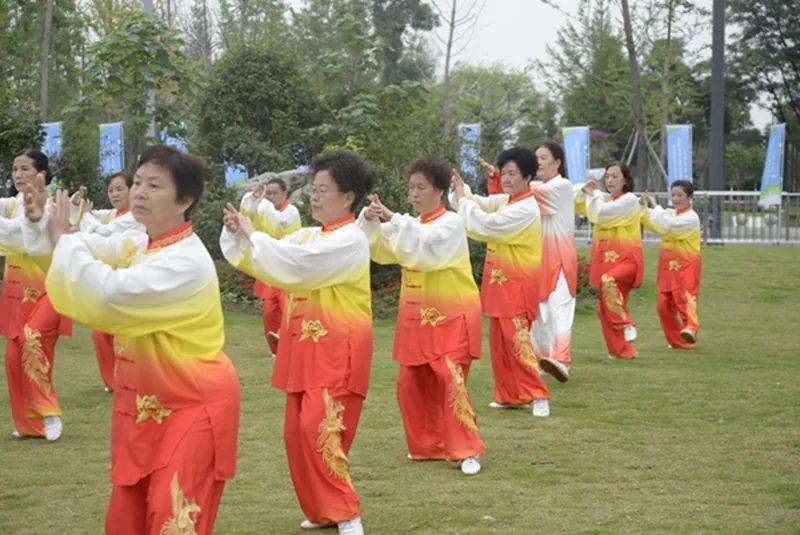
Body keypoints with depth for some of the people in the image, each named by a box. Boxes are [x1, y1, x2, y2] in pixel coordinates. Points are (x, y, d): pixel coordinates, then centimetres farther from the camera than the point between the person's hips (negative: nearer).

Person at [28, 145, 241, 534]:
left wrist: (63, 238, -22)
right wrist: (43, 218, -16)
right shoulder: (136, 245, 7)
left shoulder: (188, 262, -24)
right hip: (145, 404, 9)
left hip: (194, 407, -9)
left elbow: (110, 294, -32)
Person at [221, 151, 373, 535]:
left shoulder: (350, 240, -13)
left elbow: (296, 264, -24)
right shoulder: (308, 235, 14)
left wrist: (252, 234, -16)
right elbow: (261, 261, 13)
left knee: (320, 430, -16)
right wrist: (237, 234, -4)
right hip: (305, 347, 9)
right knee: (297, 432, 8)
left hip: (337, 351, -9)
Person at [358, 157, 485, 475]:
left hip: (452, 318, -7)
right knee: (411, 383, 5)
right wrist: (371, 221, -18)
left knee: (450, 380, -15)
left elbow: (425, 249, -28)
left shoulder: (451, 223, -10)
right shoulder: (410, 225, 10)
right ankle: (428, 446, 20)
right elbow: (378, 251, 0)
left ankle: (467, 451, -6)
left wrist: (392, 219, -34)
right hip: (417, 317, 7)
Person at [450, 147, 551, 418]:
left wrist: (462, 198, -15)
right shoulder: (505, 200, 10)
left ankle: (538, 396, -6)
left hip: (518, 286, -9)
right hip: (501, 283, 9)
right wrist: (460, 189, -13)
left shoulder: (526, 210, -20)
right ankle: (510, 396, 20)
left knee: (518, 340, -11)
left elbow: (486, 225, -26)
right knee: (500, 342, 12)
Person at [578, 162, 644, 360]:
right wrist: (586, 192, -4)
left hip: (626, 259, -8)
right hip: (606, 260, 8)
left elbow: (602, 214, -19)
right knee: (605, 308, 7)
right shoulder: (604, 198, 14)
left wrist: (593, 194, -4)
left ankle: (626, 324, -22)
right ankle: (622, 350, 18)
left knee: (609, 281, -38)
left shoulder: (629, 199, -8)